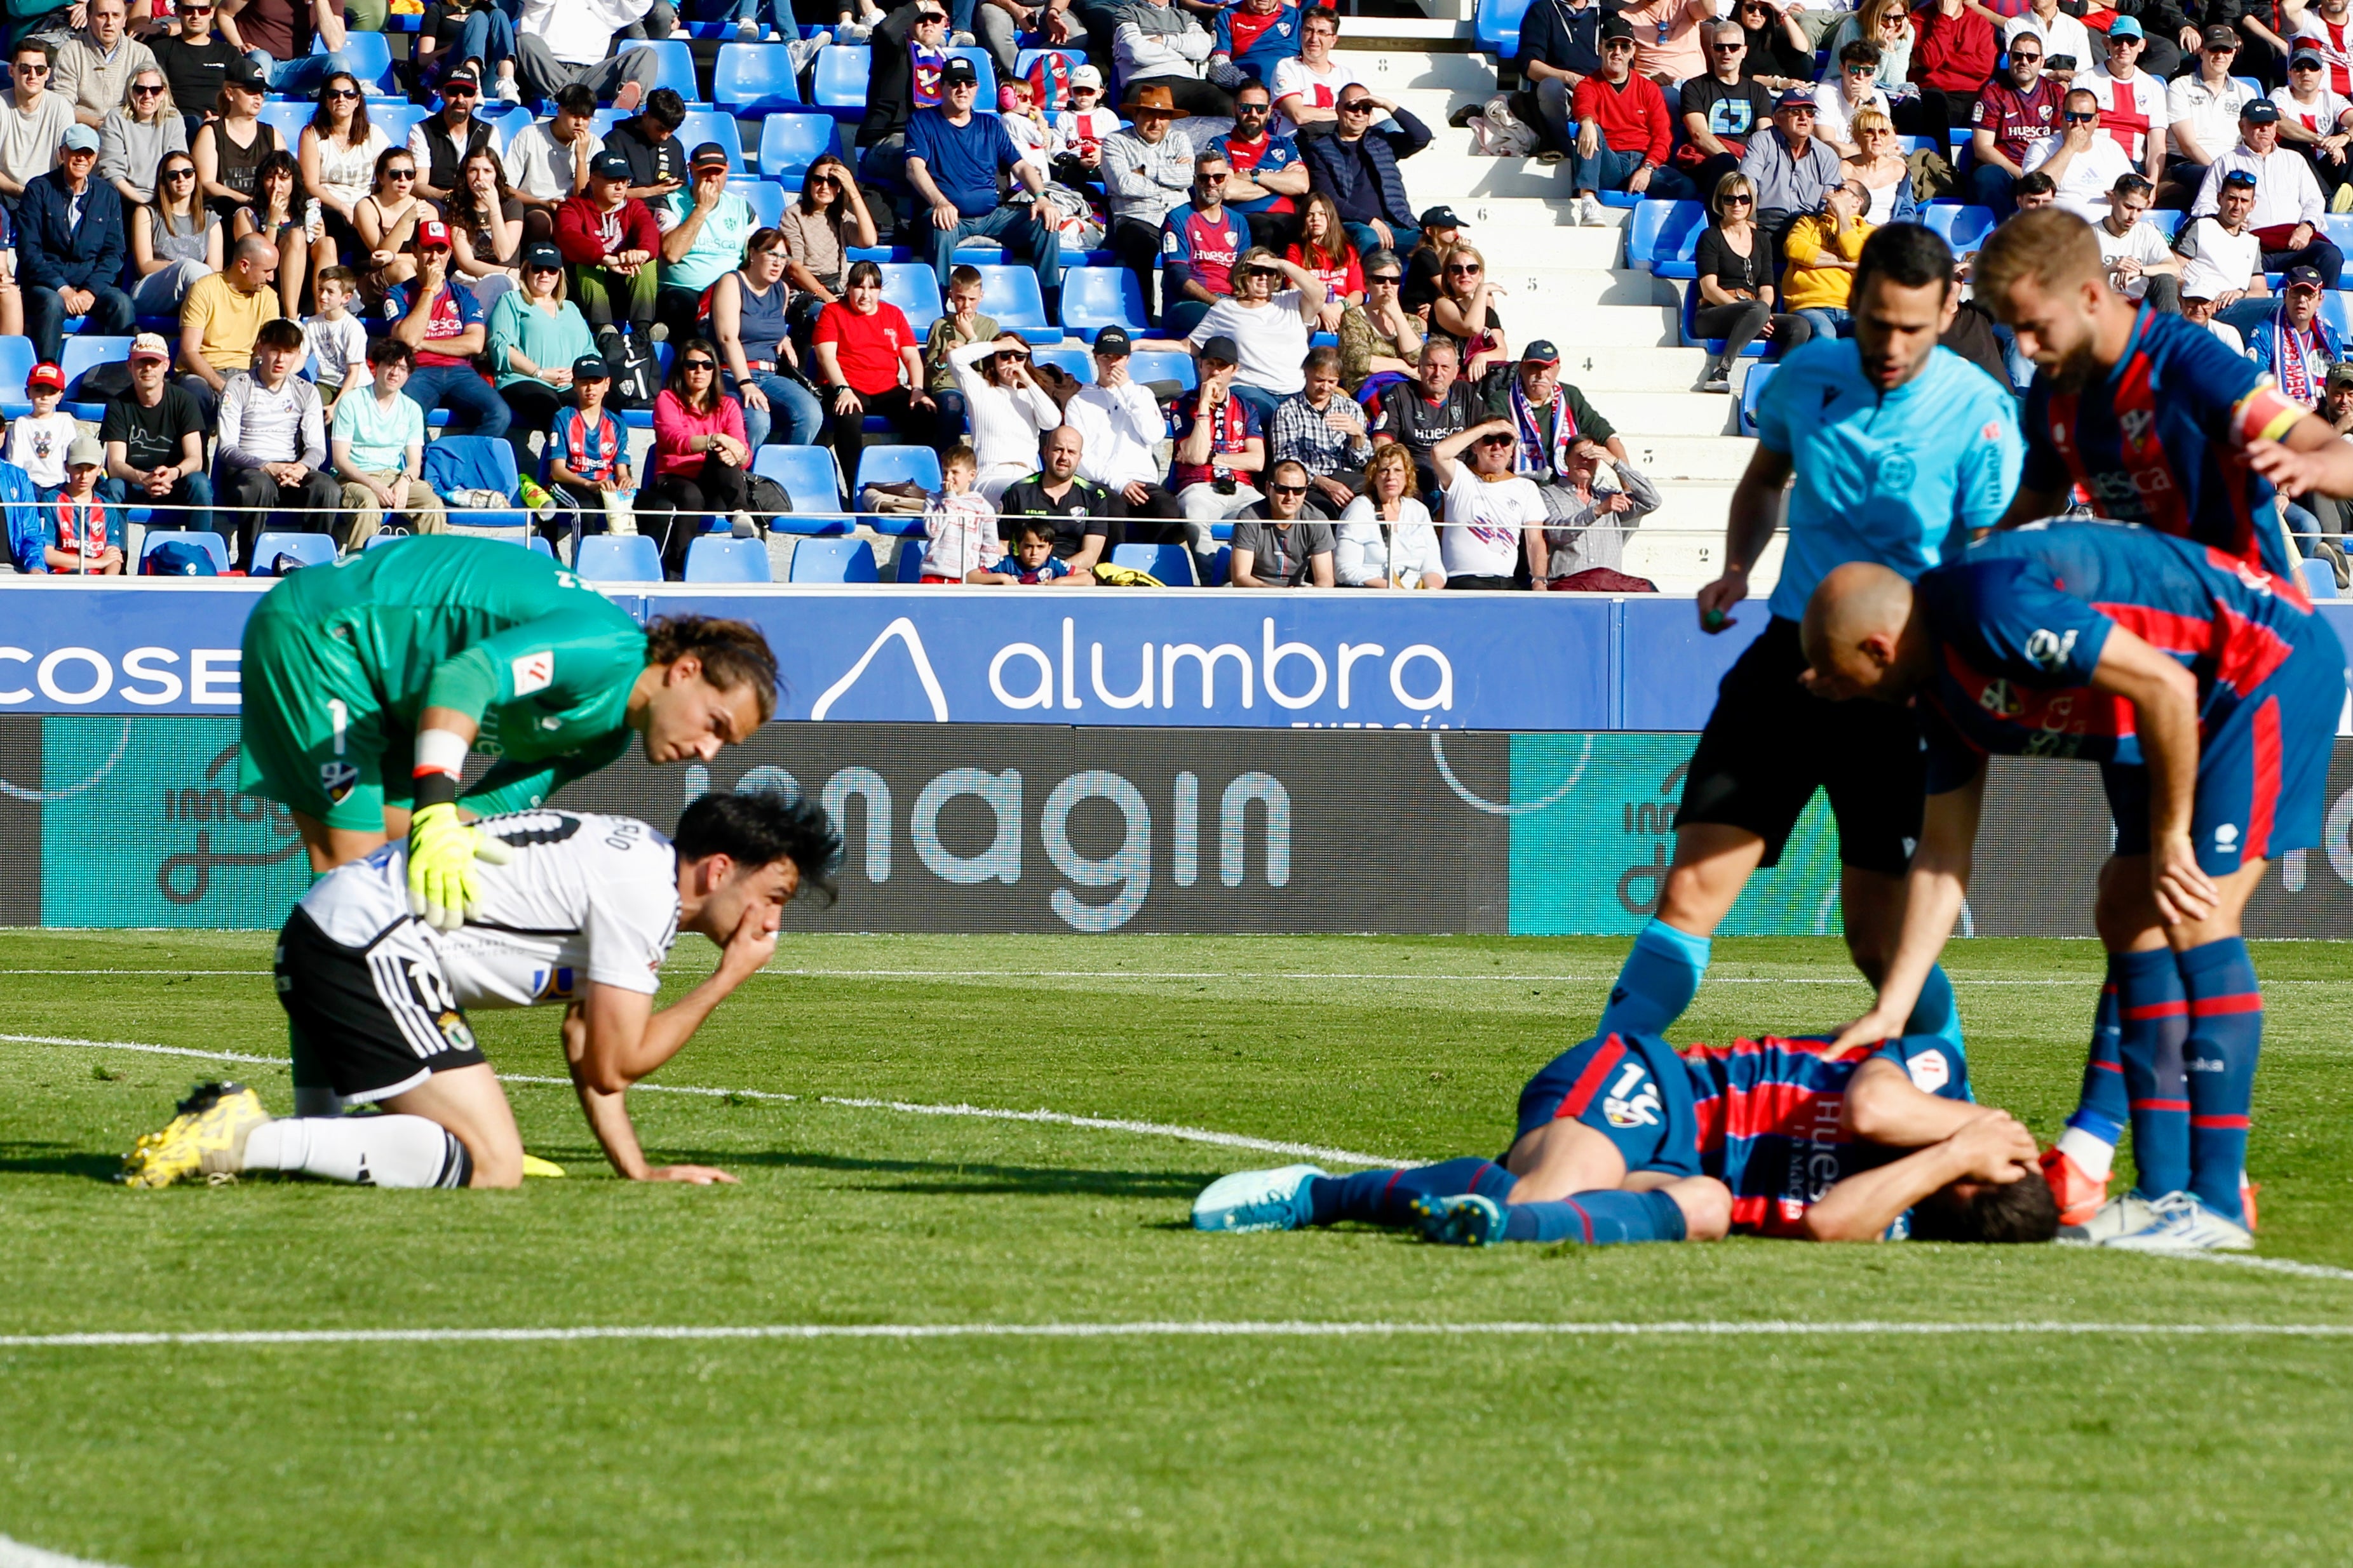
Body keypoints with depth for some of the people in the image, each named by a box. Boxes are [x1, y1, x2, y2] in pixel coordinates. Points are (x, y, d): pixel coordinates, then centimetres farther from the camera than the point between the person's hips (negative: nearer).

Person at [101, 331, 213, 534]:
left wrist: (174, 473, -38)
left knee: (199, 483, -31)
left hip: (175, 485, 1)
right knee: (112, 487, -33)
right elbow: (115, 464, -16)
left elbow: (195, 460, -14)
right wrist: (143, 479, -39)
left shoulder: (183, 400, -6)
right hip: (132, 485, -1)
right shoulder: (118, 405, -7)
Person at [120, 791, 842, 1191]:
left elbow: (587, 1043, 22)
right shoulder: (642, 889, -11)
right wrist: (726, 981, 1)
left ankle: (240, 1130, 7)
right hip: (365, 948, -10)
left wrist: (638, 1168, 13)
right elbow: (612, 1067, -9)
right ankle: (242, 1141, -22)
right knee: (490, 1167, -16)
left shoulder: (636, 861, 20)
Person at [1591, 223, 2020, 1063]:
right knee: (1691, 891, -7)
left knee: (1880, 941, -5)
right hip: (1788, 655, 4)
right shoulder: (1808, 374, 4)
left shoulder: (1980, 414, -10)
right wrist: (1736, 569, 8)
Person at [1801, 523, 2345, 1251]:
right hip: (2210, 699, 10)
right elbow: (1942, 854, 13)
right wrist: (1889, 1010, 11)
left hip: (2274, 664, -10)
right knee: (2130, 915, 7)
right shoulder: (1942, 688, 6)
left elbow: (2165, 685, -26)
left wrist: (2170, 837, -16)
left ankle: (2218, 1204, -13)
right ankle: (2166, 1190, 8)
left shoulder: (1992, 605, -25)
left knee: (2195, 921, -15)